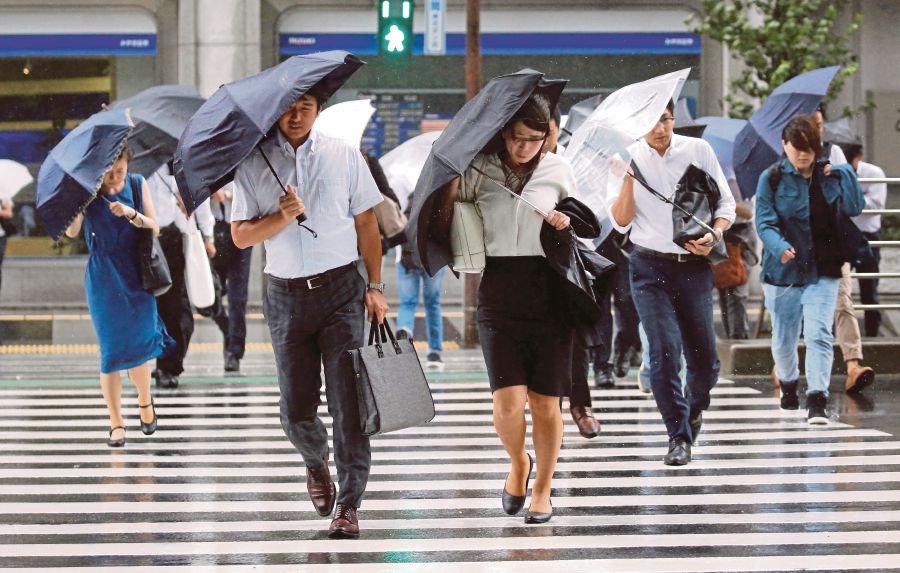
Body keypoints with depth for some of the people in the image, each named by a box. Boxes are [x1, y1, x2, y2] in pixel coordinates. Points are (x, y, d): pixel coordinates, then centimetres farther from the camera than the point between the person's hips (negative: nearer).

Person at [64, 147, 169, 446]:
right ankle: (116, 423, 8)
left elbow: (154, 228, -1)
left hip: (136, 275, 2)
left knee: (139, 346, -2)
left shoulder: (138, 185, 2)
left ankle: (145, 400, 28)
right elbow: (71, 232, -14)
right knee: (111, 351, -2)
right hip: (103, 280, -2)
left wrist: (132, 214, -20)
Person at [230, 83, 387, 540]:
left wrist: (375, 286, 2)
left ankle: (349, 507, -3)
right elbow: (240, 236, 2)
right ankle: (315, 460, 37)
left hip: (341, 288, -1)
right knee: (296, 410, 4)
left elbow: (366, 223, 8)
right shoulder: (254, 163, 4)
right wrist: (281, 217, -16)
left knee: (347, 400, -8)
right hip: (286, 295, 1)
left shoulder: (344, 156, 5)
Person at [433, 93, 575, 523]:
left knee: (545, 402, 2)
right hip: (498, 294, -1)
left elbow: (573, 221, 19)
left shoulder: (558, 170, 5)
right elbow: (445, 230, 4)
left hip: (548, 294, 1)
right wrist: (450, 180, -10)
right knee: (508, 401, -11)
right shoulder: (477, 169, 1)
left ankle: (542, 488, 18)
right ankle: (518, 464, 19)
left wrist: (566, 225, -4)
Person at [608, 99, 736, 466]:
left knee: (704, 357, 2)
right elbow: (621, 221, -2)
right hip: (650, 266, -1)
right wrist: (628, 177, -15)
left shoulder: (697, 150, 3)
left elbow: (725, 203, 8)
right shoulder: (630, 157, 2)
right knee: (664, 351, -13)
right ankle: (679, 436, -4)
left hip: (694, 265, 1)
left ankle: (695, 408, 33)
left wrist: (714, 235, -11)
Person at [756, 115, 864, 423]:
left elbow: (854, 207, -4)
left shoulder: (829, 175, 4)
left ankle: (817, 398, -15)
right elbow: (765, 221, -12)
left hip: (822, 271, 1)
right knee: (784, 337, 13)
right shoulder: (772, 178, -4)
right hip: (783, 269, -1)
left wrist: (845, 172, -12)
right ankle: (788, 384, 39)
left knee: (819, 334, -14)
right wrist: (779, 247, -30)